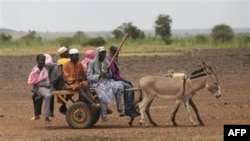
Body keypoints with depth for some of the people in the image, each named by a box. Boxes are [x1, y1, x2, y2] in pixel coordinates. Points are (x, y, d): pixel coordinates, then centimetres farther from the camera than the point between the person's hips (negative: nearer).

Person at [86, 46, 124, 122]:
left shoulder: (106, 62, 11)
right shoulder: (92, 63, -4)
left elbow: (110, 75, 15)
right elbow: (89, 76, -9)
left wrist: (108, 73, -9)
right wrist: (99, 76, -23)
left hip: (106, 81, 5)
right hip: (96, 83, -5)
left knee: (119, 86, -21)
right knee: (103, 95, -33)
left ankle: (120, 108, -16)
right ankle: (104, 116, -23)